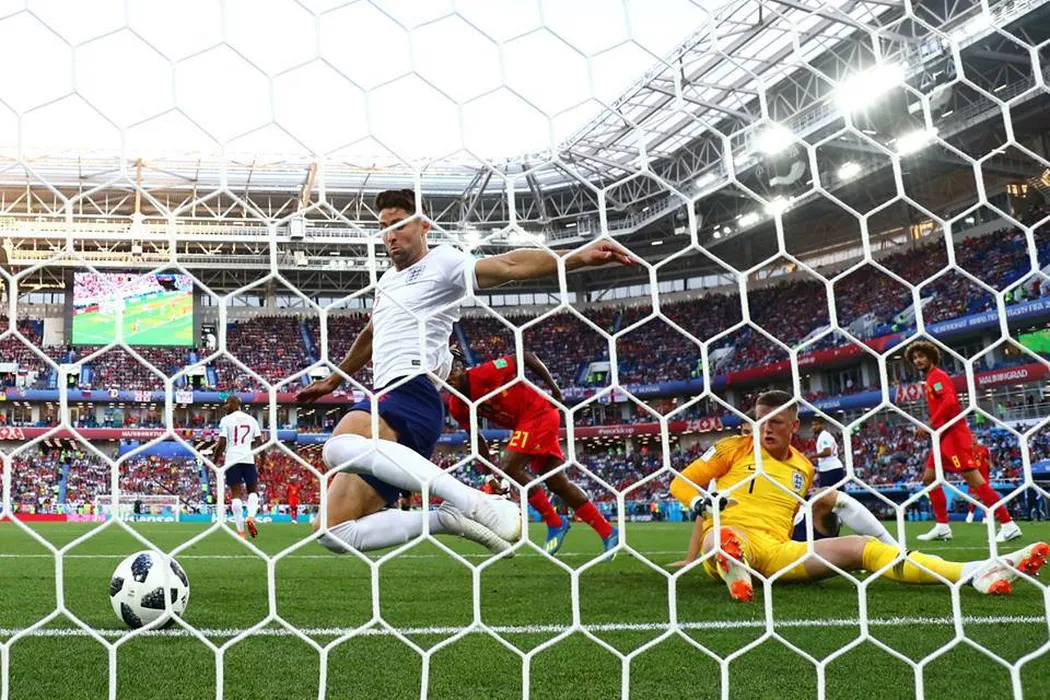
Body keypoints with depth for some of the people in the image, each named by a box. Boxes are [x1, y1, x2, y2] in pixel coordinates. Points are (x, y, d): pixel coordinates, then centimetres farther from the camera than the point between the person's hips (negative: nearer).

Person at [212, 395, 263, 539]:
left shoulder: (226, 420, 2)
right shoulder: (251, 419, 12)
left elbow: (222, 443, -4)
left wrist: (215, 459, 8)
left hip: (232, 459, -2)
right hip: (248, 458, 2)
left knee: (236, 494, 0)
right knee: (253, 490, 16)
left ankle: (240, 531, -4)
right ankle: (251, 516, -12)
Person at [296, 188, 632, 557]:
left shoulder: (442, 262, 1)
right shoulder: (387, 280, 26)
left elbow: (507, 265, -17)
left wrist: (576, 257, -34)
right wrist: (332, 381, 57)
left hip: (411, 392, -8)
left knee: (339, 447, -41)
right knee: (334, 530, -1)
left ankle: (475, 502, -40)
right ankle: (449, 517, -5)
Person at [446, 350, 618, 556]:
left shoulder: (484, 373, -24)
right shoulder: (456, 406, -3)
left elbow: (526, 357, -16)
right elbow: (475, 436, 11)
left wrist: (554, 388, -12)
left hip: (539, 413, -8)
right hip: (523, 423, 8)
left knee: (510, 468, -18)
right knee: (558, 483, 5)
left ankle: (555, 523, -3)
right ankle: (607, 532, 14)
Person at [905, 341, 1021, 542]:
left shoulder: (937, 375, -7)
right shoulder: (931, 379, 21)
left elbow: (949, 401, -21)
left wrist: (930, 423, -21)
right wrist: (932, 426, 12)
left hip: (953, 434, -11)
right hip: (945, 435, 11)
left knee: (973, 479, -15)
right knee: (929, 478, 11)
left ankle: (1008, 524, -15)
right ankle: (942, 526, 12)